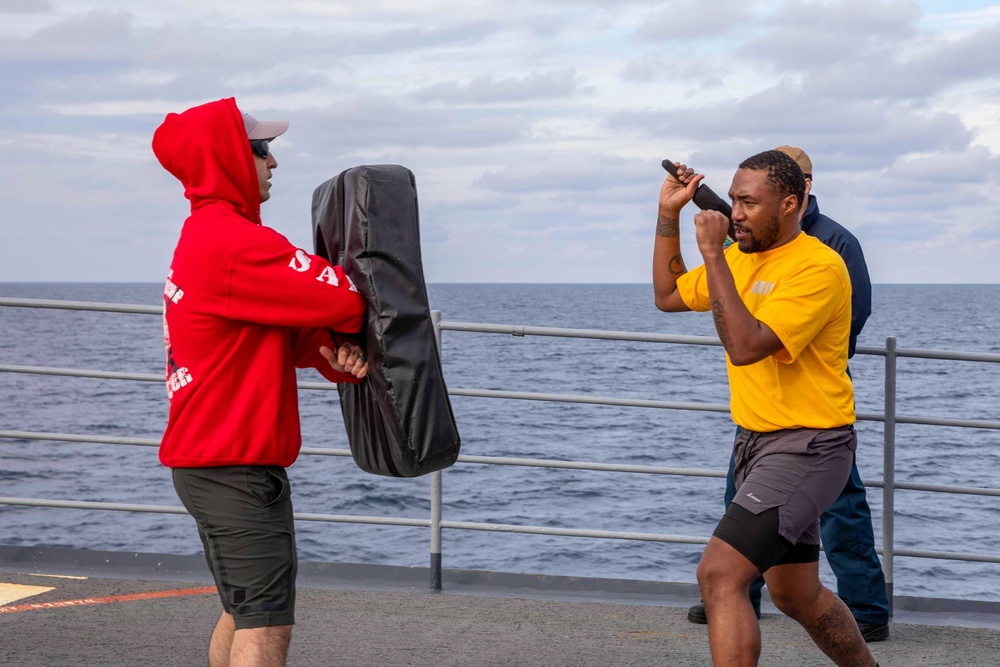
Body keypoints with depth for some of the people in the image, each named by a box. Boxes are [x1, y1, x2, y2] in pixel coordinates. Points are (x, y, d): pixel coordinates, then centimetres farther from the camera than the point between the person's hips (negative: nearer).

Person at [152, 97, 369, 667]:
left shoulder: (204, 235, 15)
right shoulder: (239, 244, -20)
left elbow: (291, 330, 11)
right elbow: (344, 299, -22)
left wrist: (333, 352, -10)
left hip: (207, 459, 11)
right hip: (237, 465, -11)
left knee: (243, 614, 20)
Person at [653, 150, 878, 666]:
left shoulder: (819, 268, -20)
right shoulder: (742, 256, 7)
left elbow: (745, 346, -29)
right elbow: (668, 296, 19)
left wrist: (712, 254, -26)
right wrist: (668, 214, 10)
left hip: (807, 447, -9)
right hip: (756, 443, 9)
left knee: (719, 575, -20)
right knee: (796, 595, 20)